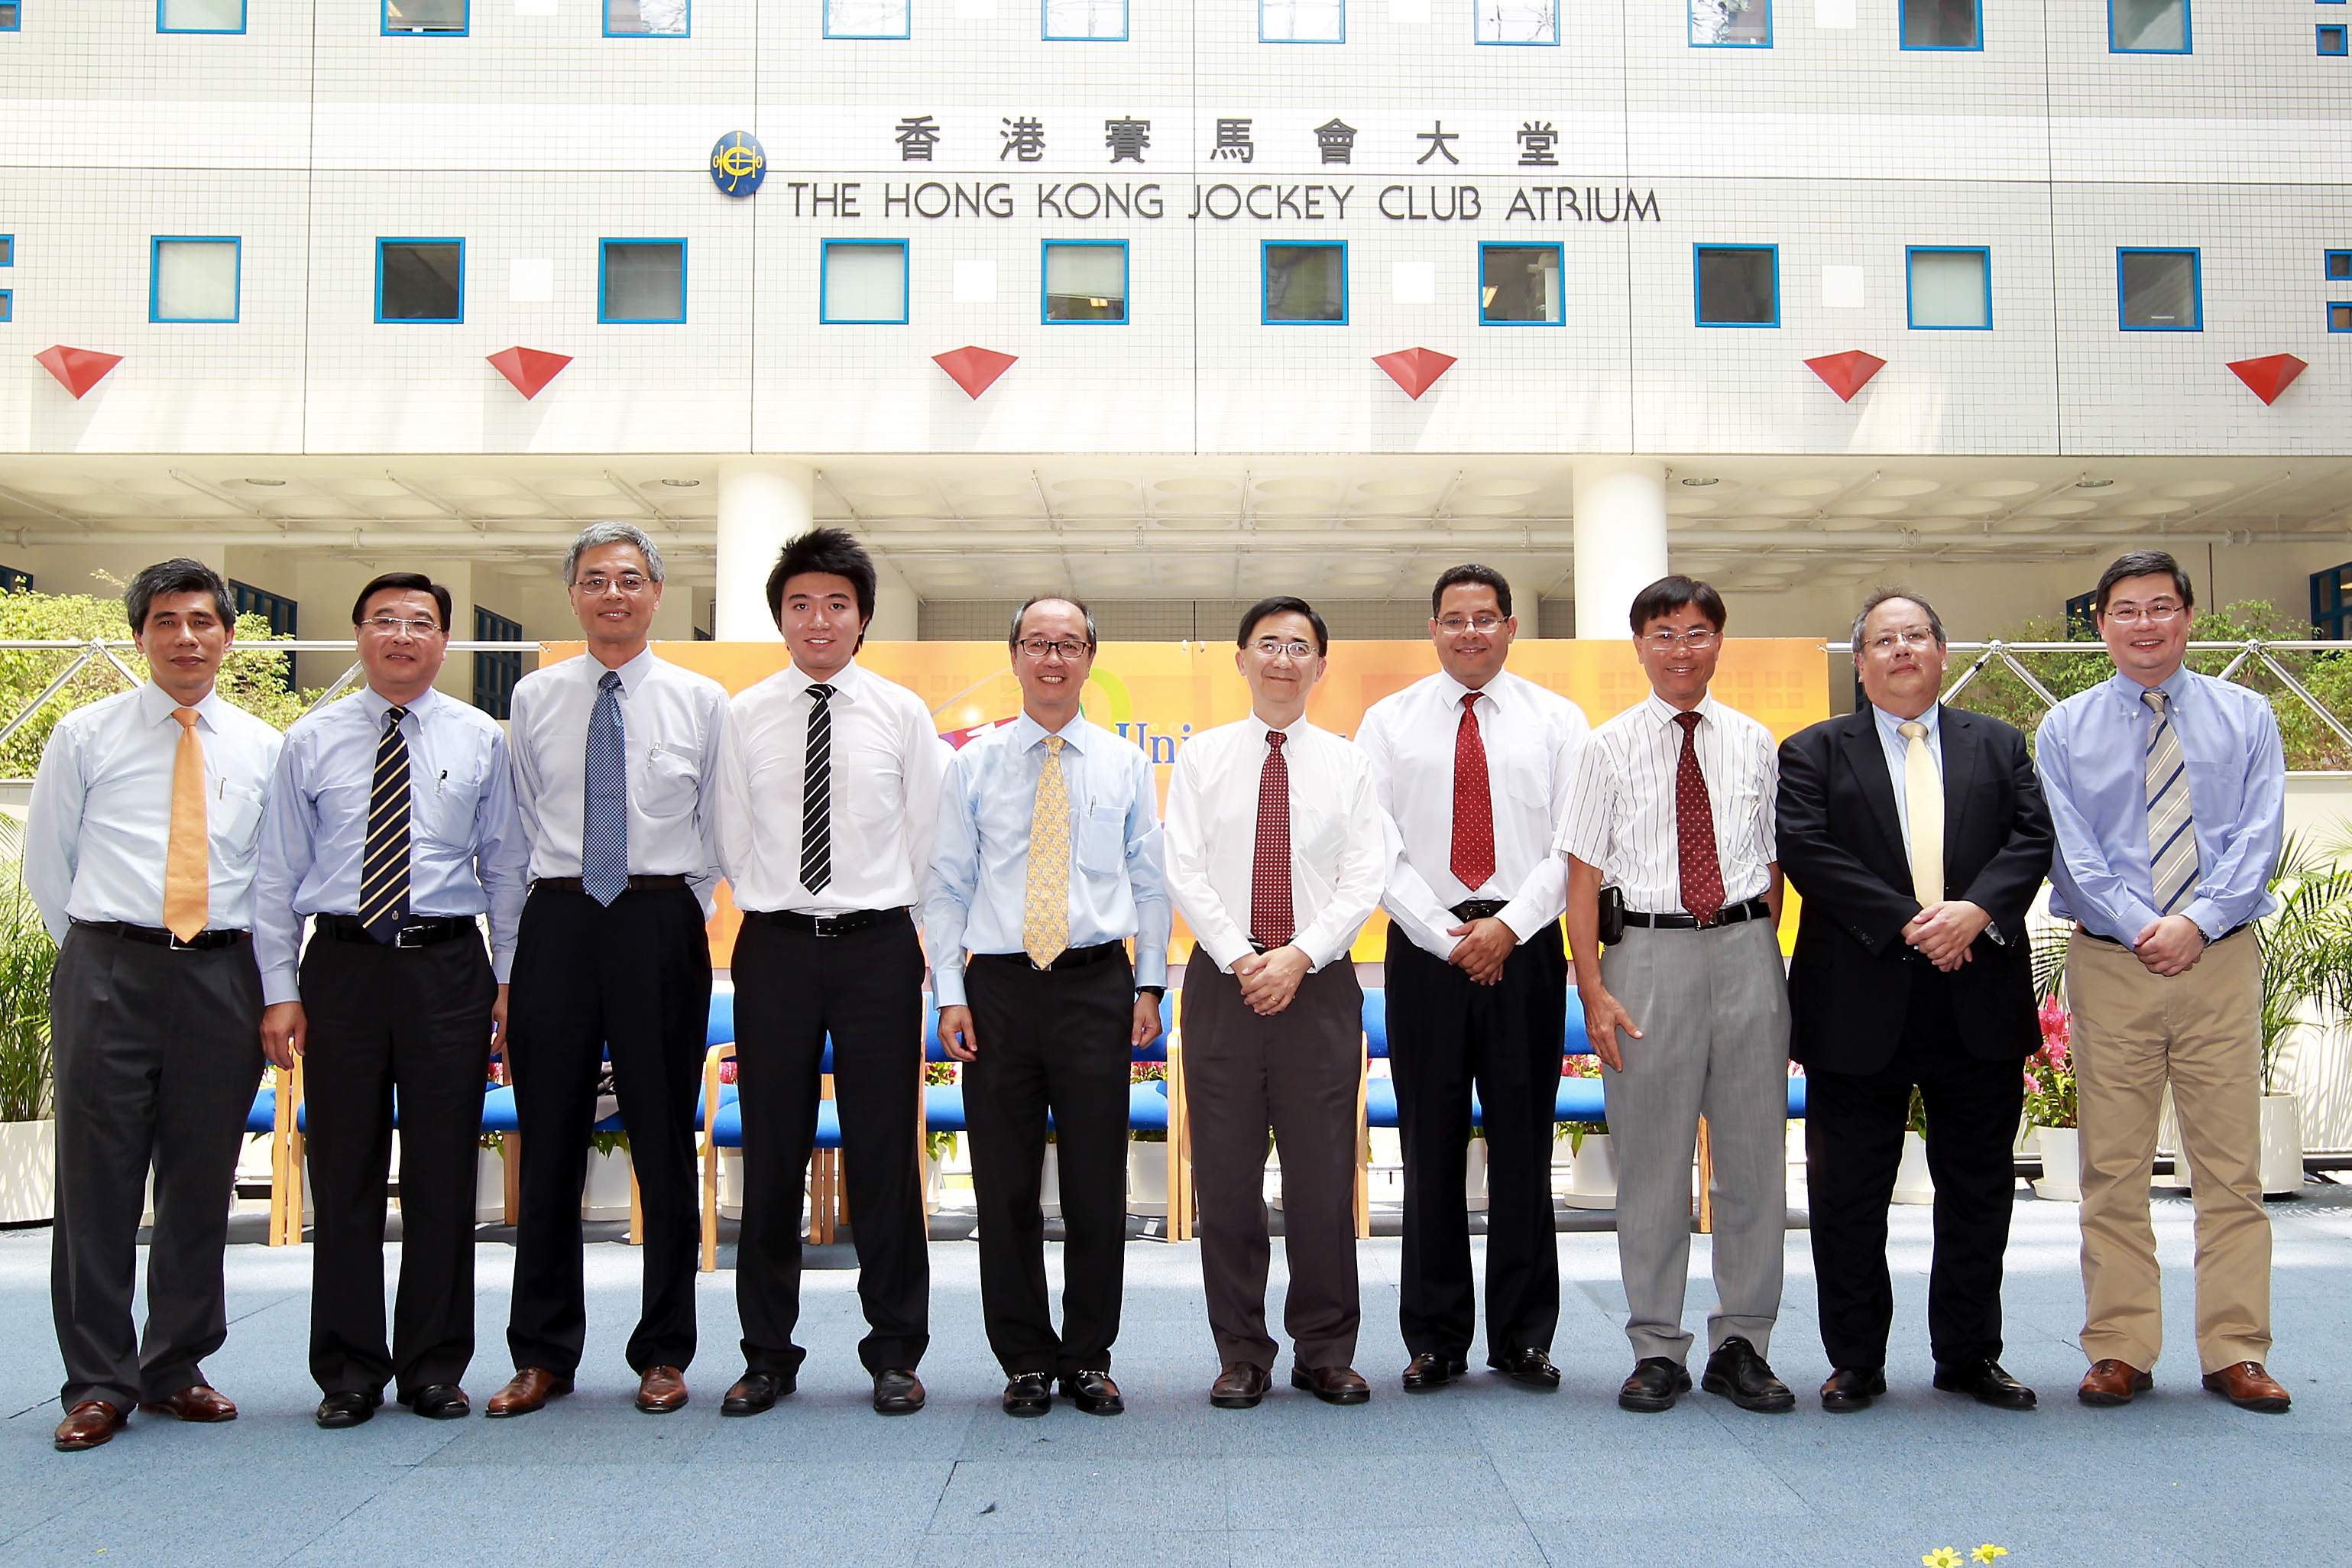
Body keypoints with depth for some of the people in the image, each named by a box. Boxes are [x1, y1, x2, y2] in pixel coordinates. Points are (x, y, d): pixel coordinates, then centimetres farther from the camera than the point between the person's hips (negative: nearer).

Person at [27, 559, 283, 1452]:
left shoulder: (264, 750, 10)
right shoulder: (84, 737, 6)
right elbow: (45, 859, 11)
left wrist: (265, 981, 8)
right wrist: (95, 952, 7)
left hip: (222, 977, 2)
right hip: (108, 970, -2)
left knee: (202, 1182, 6)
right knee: (98, 1177, -1)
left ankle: (177, 1370, 19)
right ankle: (99, 1384, 8)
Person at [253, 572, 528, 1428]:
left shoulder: (482, 740, 7)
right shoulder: (312, 740, 7)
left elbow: (506, 867, 8)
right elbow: (277, 873, 6)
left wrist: (510, 975, 2)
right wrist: (279, 990, 1)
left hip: (449, 966, 0)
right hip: (342, 965, 0)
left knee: (444, 1173, 3)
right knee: (345, 1172, 4)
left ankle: (434, 1367, 16)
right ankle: (349, 1372, 16)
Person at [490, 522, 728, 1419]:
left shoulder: (700, 700, 5)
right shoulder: (533, 698, 9)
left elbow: (720, 824, 8)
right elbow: (522, 822, 13)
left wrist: (684, 911, 3)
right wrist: (529, 932, 8)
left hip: (663, 925, -1)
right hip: (557, 924, 1)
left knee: (664, 1138, 3)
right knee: (550, 1139, 5)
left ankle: (664, 1354, 14)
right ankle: (543, 1354, 16)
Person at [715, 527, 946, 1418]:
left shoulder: (902, 713, 3)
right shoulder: (743, 718, 5)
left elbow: (928, 841, 6)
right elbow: (731, 846, 9)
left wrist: (879, 909, 4)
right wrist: (778, 908, 5)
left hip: (877, 946, -1)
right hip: (774, 946, 1)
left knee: (884, 1152, 3)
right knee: (771, 1154, 5)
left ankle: (895, 1353, 14)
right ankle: (768, 1354, 17)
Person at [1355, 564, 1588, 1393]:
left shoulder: (1558, 720, 8)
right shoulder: (1389, 721, 8)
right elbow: (1375, 846, 0)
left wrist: (1509, 924, -12)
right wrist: (1444, 934, -9)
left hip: (1525, 946, 0)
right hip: (1424, 947, 0)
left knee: (1523, 1144, 4)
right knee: (1431, 1146, 3)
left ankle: (1523, 1336, 14)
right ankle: (1435, 1338, 12)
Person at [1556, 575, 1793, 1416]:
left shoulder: (1754, 742, 10)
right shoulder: (1611, 747, 3)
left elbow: (1773, 864, 12)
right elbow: (1583, 874, 0)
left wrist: (1760, 960, 3)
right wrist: (1592, 990, -7)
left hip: (1746, 951, 2)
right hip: (1649, 950, -2)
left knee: (1753, 1150, 5)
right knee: (1652, 1157, 4)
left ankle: (1742, 1345, 18)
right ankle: (1657, 1351, 15)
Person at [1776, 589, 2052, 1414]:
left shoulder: (1999, 746, 14)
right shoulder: (1813, 752, 5)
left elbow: (2033, 838, 2)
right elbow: (1805, 851, -8)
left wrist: (1978, 910, -16)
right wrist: (1905, 923, -16)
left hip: (1979, 1002, 2)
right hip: (1860, 1005, -2)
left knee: (1978, 1190, 9)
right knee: (1849, 1195, 3)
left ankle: (1971, 1355, 23)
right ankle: (1855, 1361, 15)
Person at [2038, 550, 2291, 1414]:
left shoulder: (2245, 716, 9)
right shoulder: (2065, 728, 8)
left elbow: (2259, 834, -1)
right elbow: (2069, 852, 0)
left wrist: (2198, 921, -14)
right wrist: (2139, 926, -13)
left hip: (2223, 959, 0)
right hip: (2109, 963, 0)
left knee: (2231, 1165, 2)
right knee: (2113, 1170, 2)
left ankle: (2236, 1352, 10)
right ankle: (2120, 1352, 10)